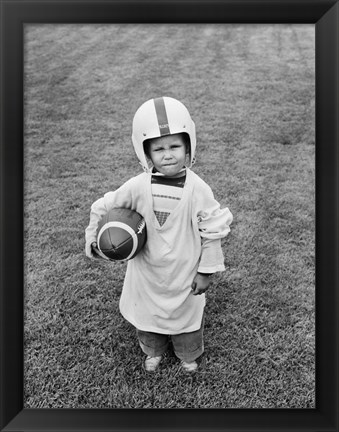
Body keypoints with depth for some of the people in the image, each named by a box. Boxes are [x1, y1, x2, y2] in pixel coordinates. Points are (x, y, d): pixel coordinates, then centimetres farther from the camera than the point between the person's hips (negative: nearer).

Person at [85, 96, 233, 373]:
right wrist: (93, 238, -4)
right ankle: (154, 351, 54)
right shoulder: (138, 186, -18)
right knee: (147, 312, 23)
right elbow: (104, 207, -3)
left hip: (184, 273, -1)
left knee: (186, 314, 20)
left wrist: (206, 271, -7)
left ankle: (188, 355, 52)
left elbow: (212, 232, -12)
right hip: (147, 271, 2)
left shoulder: (198, 190, -21)